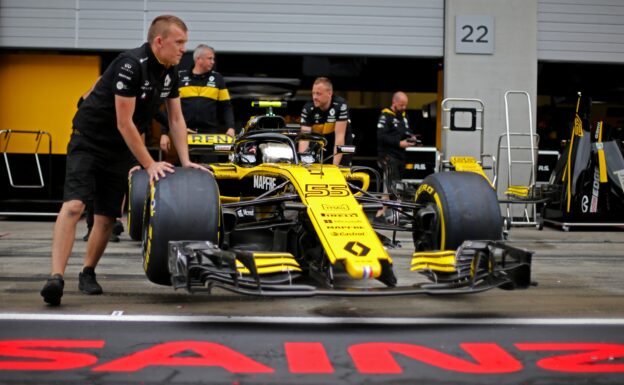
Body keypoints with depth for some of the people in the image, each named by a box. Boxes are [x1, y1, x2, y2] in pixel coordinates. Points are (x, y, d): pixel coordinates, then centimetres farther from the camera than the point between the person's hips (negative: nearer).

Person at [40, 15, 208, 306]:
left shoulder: (170, 72, 2)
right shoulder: (131, 64, -23)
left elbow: (176, 119, 8)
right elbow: (124, 123, -22)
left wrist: (186, 162, 0)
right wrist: (150, 165, -18)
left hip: (119, 150, 7)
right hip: (89, 140, -7)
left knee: (106, 217, 6)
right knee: (74, 206, -22)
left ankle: (87, 273, 23)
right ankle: (56, 277, -28)